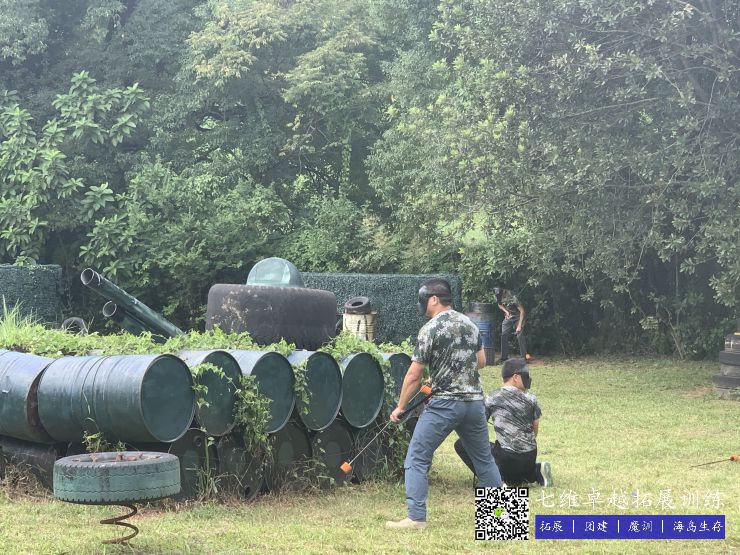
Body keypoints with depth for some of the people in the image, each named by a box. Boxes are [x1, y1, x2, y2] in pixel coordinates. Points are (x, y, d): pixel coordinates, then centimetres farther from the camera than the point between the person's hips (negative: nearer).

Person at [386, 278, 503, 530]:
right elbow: (481, 362, 18)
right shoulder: (470, 324, 10)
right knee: (483, 458, 20)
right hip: (475, 401, 6)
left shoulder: (430, 329, -9)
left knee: (417, 459, 0)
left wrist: (400, 407, 1)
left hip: (444, 404, -6)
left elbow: (414, 375, -8)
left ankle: (416, 517, -5)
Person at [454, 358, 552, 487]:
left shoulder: (492, 398, -2)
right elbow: (535, 429, 11)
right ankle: (537, 472, 8)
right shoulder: (531, 399, 3)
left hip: (506, 458, -5)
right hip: (530, 459, 5)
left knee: (461, 444, 4)